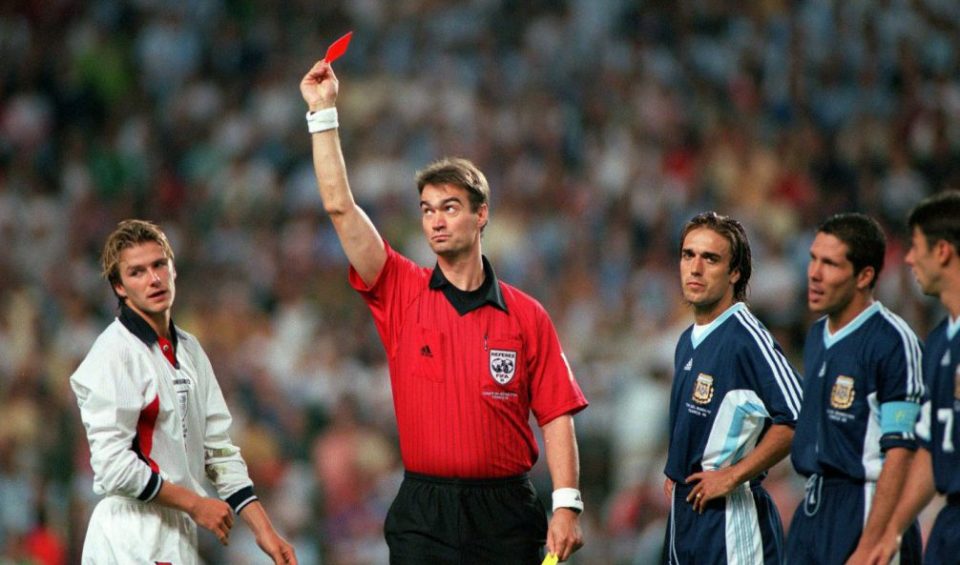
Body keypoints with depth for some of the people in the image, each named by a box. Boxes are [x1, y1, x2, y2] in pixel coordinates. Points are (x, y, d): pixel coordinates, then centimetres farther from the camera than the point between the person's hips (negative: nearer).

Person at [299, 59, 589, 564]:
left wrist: (566, 504, -8)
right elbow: (340, 207, -1)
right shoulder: (402, 293, 6)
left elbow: (555, 415, 2)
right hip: (423, 516, 0)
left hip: (506, 516, 0)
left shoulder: (526, 315, 4)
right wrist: (323, 112, -4)